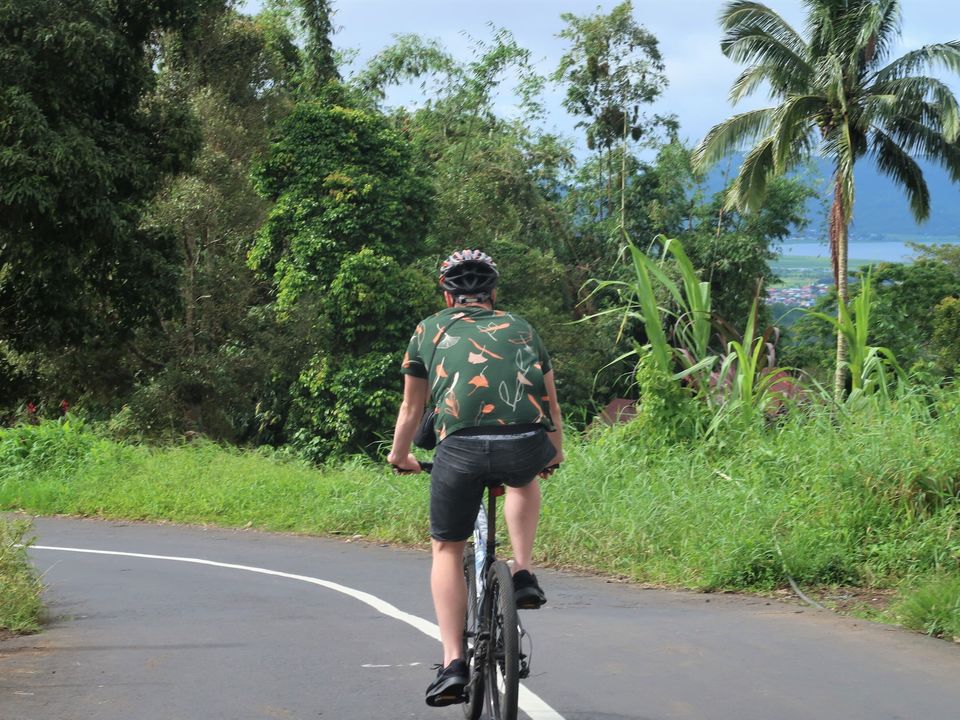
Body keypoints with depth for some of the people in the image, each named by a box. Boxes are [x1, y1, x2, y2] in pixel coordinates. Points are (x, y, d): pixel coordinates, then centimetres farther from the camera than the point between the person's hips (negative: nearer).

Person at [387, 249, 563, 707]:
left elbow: (412, 408, 32)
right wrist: (555, 453, 56)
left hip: (462, 447, -1)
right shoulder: (520, 328, 27)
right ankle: (523, 574, 23)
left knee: (447, 549, 17)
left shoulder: (430, 330, 23)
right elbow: (551, 403, 38)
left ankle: (452, 662, 7)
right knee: (524, 478, 38)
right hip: (527, 447, 2)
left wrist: (399, 456, 50)